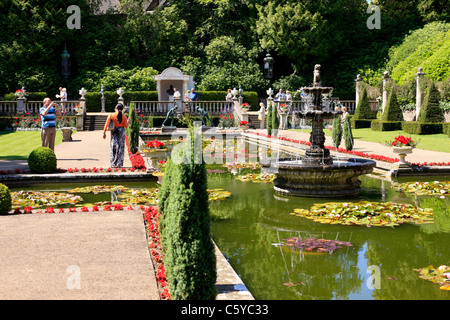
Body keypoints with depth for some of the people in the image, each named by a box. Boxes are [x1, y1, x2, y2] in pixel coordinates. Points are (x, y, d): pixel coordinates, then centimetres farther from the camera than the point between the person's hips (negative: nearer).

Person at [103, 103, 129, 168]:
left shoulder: (111, 115, -7)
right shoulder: (124, 116, -5)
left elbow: (106, 125, -6)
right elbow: (126, 126, -1)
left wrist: (104, 132, 2)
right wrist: (127, 121, 18)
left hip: (114, 132, 0)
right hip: (121, 131, 0)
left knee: (113, 147, 7)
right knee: (120, 148, 6)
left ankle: (113, 164, 7)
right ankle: (119, 164, 7)